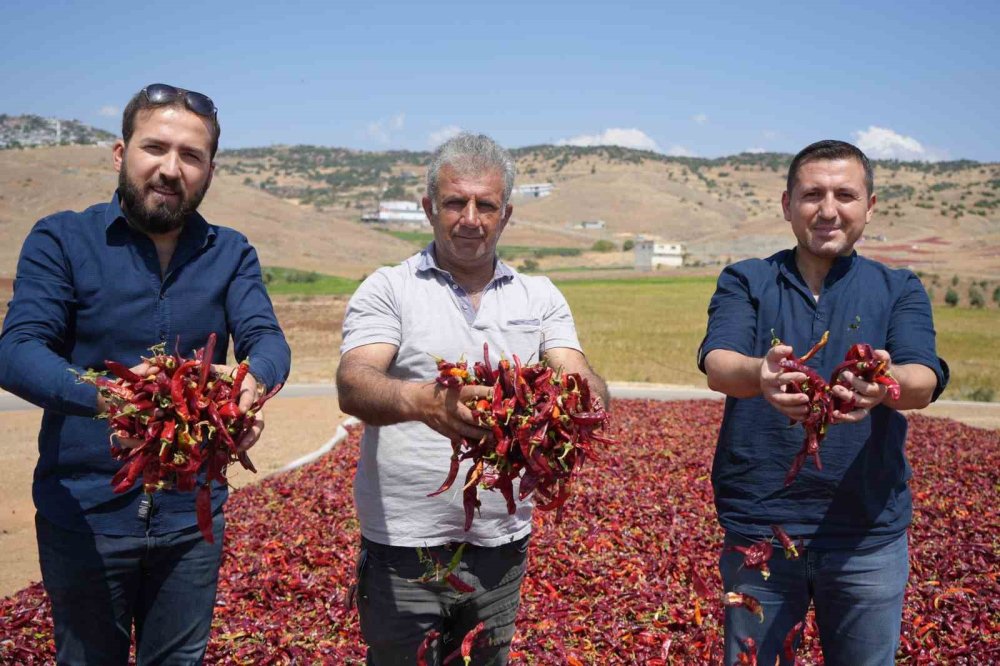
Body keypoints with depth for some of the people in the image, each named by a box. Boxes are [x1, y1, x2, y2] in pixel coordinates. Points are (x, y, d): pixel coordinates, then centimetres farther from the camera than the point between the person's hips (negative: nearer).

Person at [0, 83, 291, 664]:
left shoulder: (231, 254, 3)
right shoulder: (61, 240, -5)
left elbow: (267, 340, -11)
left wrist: (253, 382, -36)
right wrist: (104, 397, -38)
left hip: (192, 512, 2)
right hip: (83, 511, -2)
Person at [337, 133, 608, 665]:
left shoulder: (541, 297, 7)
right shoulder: (387, 290, -3)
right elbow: (352, 385, -18)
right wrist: (421, 401, -39)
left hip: (503, 544, 3)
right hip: (404, 546, -2)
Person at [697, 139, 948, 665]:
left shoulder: (900, 291, 4)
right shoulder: (744, 282, 2)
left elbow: (924, 381, -14)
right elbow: (717, 364, -16)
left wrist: (884, 384, -38)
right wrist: (760, 375, -40)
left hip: (870, 535, 1)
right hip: (757, 526, -1)